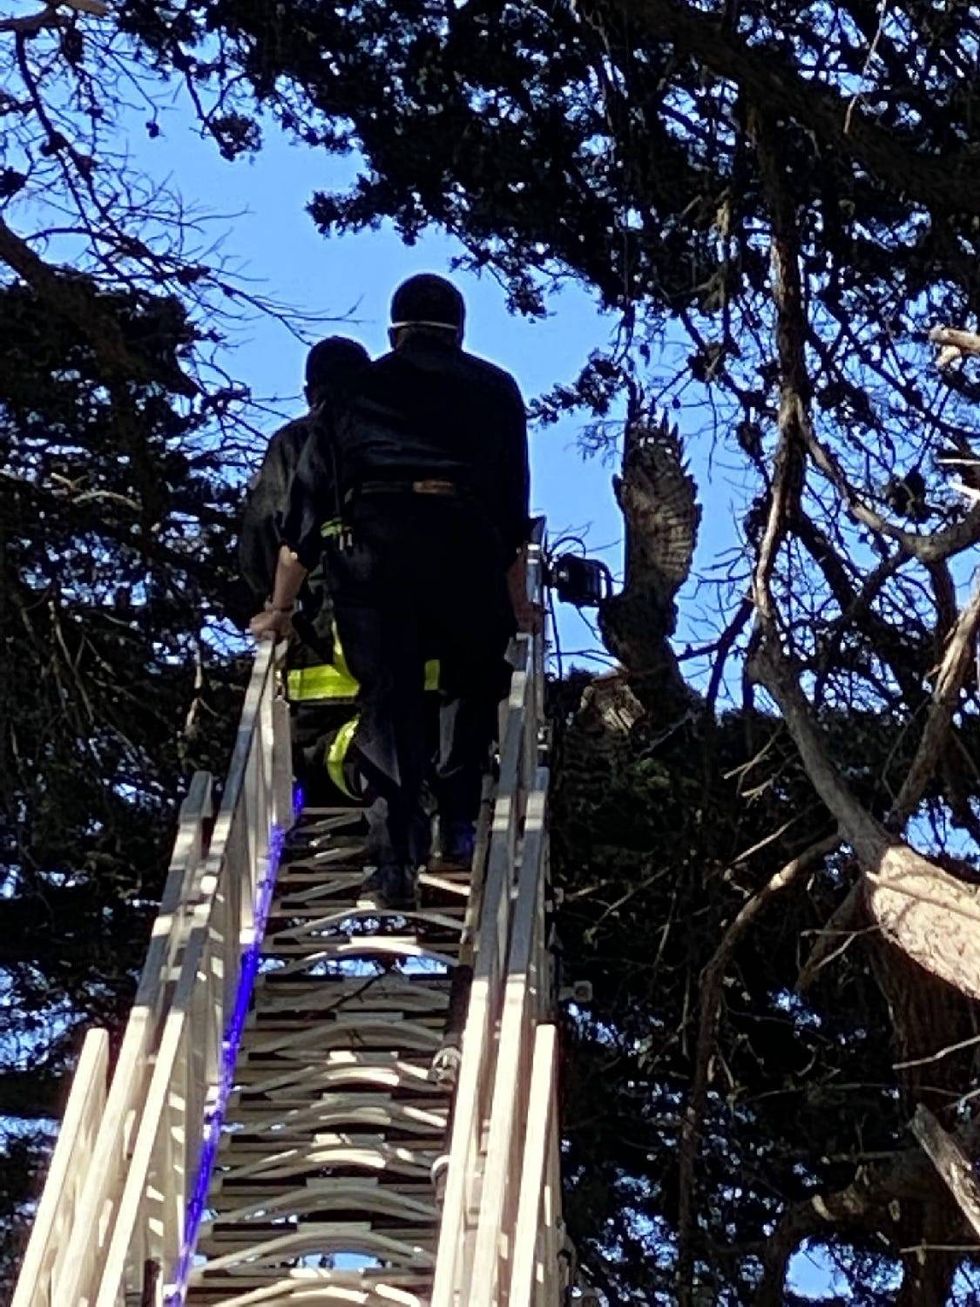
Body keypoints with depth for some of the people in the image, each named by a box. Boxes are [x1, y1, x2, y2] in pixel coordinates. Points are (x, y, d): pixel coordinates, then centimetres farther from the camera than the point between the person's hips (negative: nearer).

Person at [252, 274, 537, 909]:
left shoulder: (358, 388, 24)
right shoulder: (495, 388, 23)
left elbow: (307, 504, 21)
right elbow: (514, 504, 20)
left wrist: (281, 606, 24)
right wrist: (517, 599, 27)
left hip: (371, 541, 0)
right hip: (464, 542, 0)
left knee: (388, 694, 2)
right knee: (476, 681, 20)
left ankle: (406, 853, -8)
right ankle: (458, 821, 10)